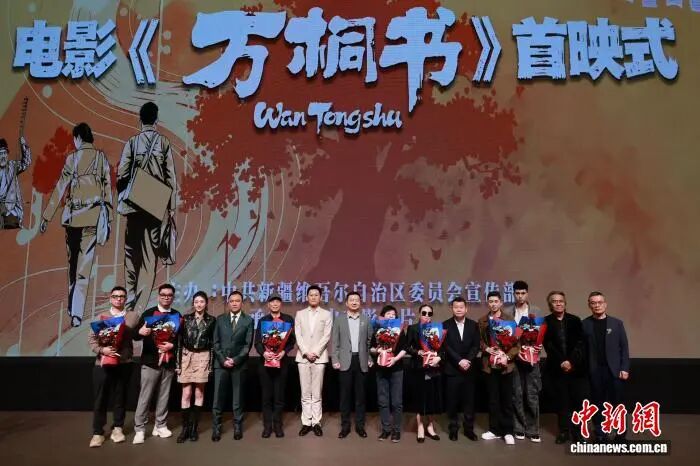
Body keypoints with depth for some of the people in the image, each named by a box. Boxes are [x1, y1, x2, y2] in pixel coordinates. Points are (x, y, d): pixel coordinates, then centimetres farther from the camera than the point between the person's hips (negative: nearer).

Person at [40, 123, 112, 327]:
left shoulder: (72, 158, -1)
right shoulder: (102, 157, 3)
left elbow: (60, 189, -2)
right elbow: (108, 187, 2)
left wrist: (46, 217, 3)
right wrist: (107, 217, 9)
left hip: (73, 214, 0)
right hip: (94, 215, 0)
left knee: (73, 262, 16)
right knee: (84, 265, 0)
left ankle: (72, 308, 24)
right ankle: (77, 313, -6)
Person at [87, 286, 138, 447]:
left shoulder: (133, 317, 7)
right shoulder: (101, 316, 6)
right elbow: (91, 338, 0)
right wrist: (101, 349, -15)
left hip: (124, 363, 0)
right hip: (103, 363, 0)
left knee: (120, 397, 10)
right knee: (100, 398, 2)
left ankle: (117, 428, 23)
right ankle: (98, 433, 12)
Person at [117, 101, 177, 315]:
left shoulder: (132, 142, 1)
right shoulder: (164, 142, -1)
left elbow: (121, 174, -1)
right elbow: (171, 176, -3)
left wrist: (121, 201, 12)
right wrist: (172, 207, 3)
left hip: (135, 203, 1)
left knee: (132, 252, 14)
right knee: (149, 256, 2)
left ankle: (131, 300, 18)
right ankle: (139, 307, -1)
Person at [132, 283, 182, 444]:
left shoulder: (177, 315, 6)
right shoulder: (148, 313, 0)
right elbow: (135, 336, -8)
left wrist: (172, 345, -15)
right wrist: (140, 332, -30)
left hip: (169, 362, 3)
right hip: (150, 361, -2)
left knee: (164, 396, 10)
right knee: (145, 396, 0)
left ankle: (160, 426, 21)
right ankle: (139, 429, 8)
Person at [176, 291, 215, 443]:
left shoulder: (211, 320, 1)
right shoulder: (186, 319, 3)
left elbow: (212, 343, 3)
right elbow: (180, 342, 2)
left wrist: (211, 364, -1)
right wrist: (178, 362, -2)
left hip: (203, 358, 0)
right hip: (187, 357, 1)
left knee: (199, 393, 4)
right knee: (186, 393, 0)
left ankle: (195, 427, 12)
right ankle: (185, 427, 8)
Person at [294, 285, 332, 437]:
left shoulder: (327, 314, 5)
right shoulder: (300, 314, 10)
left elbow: (326, 336, -2)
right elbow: (298, 335, 3)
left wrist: (315, 352, -11)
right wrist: (306, 352, -8)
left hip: (319, 357, -1)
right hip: (303, 357, 1)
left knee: (317, 393, 1)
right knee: (305, 393, 4)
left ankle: (316, 422, 8)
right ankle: (306, 423, 10)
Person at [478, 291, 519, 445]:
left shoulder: (510, 318, -2)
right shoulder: (482, 320, 8)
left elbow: (517, 341, -4)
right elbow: (479, 340, 9)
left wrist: (508, 356, -16)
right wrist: (487, 349, -11)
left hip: (506, 364, -2)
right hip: (489, 364, 3)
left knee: (507, 399, 5)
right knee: (493, 398, 9)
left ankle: (508, 431, 13)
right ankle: (495, 429, 19)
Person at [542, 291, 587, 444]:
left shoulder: (575, 320, 7)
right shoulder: (545, 322, 2)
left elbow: (580, 343, -1)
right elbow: (548, 345, -4)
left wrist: (571, 361, -12)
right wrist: (561, 362, -13)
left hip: (576, 367, 1)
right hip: (556, 368, -1)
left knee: (578, 400, 0)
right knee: (561, 401, 2)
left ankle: (578, 431, 12)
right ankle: (564, 431, 12)